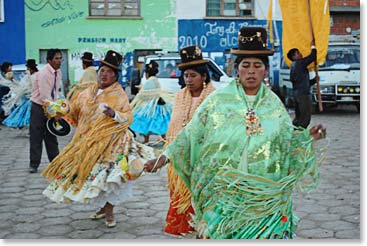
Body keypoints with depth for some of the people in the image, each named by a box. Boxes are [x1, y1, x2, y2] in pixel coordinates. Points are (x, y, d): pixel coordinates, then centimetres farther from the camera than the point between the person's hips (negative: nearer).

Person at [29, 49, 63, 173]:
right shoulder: (43, 74, -21)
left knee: (51, 136, 12)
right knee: (36, 137, -1)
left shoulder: (58, 73, 2)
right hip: (39, 107, -7)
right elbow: (44, 96, -26)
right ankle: (34, 165, 7)